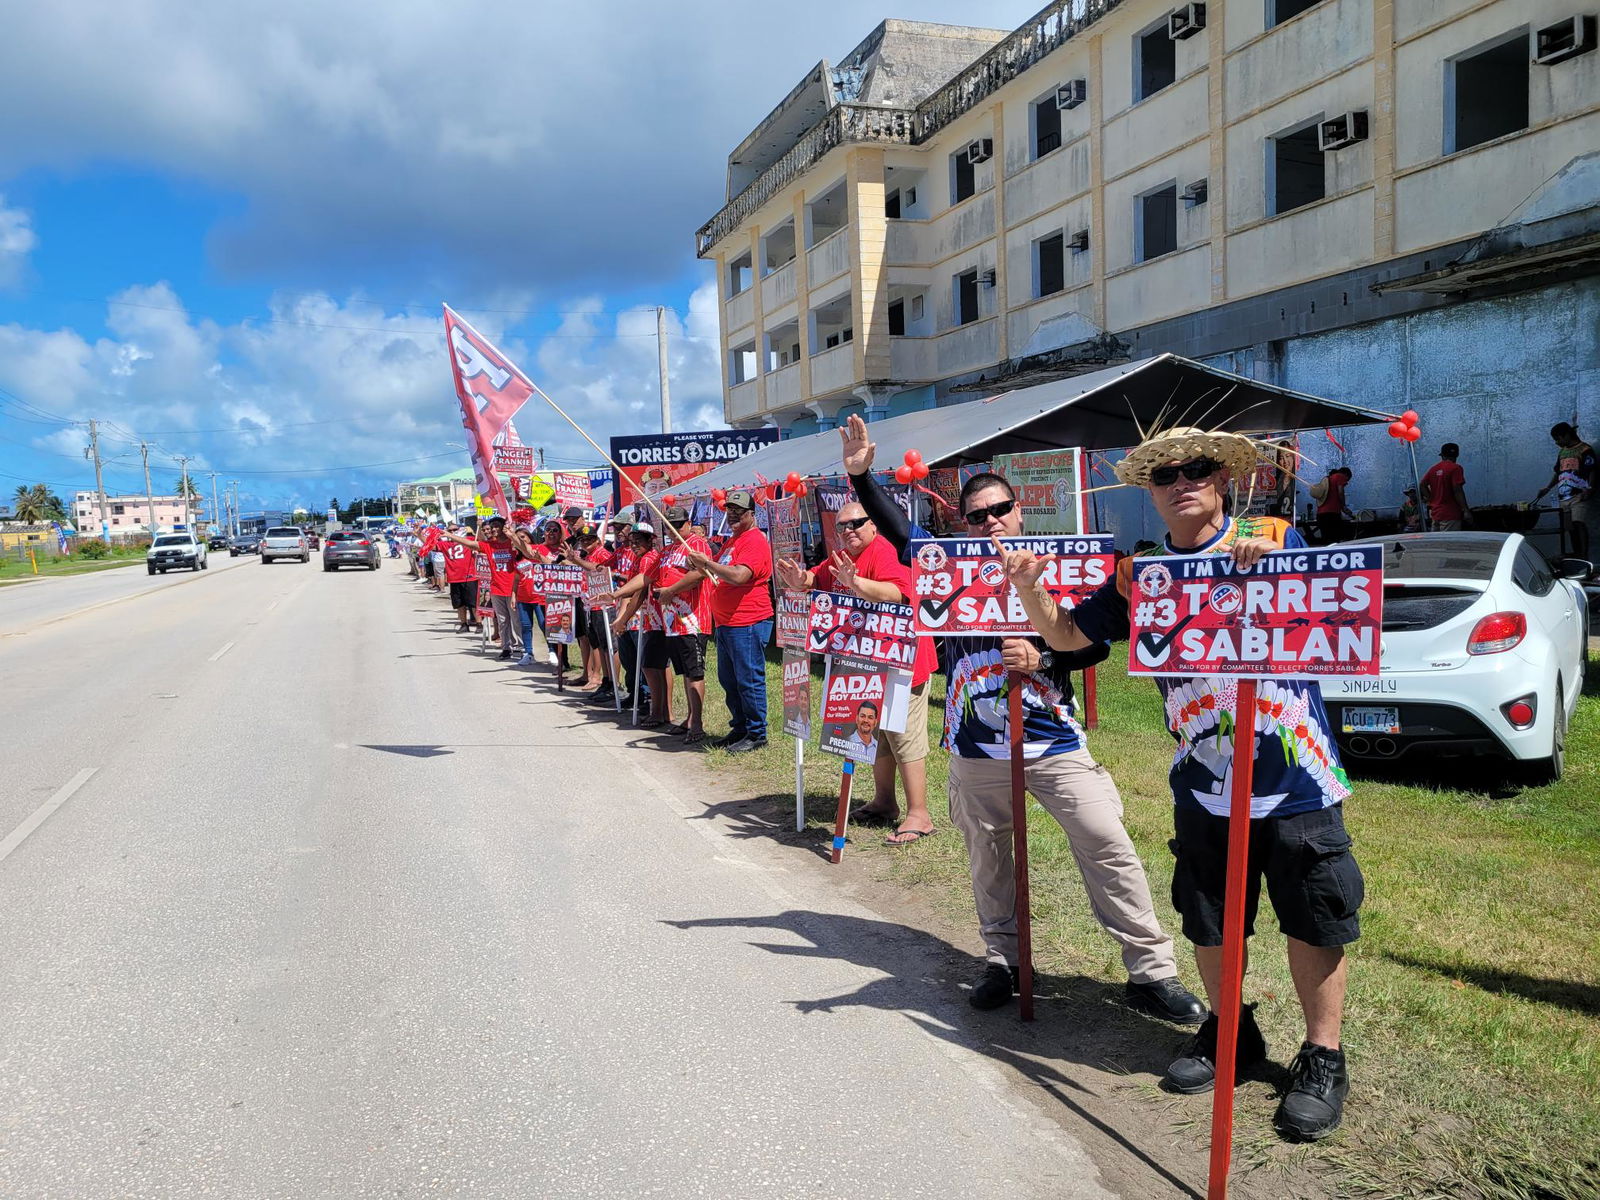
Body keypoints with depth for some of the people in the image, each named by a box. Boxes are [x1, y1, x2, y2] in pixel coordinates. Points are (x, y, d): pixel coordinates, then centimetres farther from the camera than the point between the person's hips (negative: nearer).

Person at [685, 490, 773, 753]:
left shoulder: (755, 541, -13)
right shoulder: (731, 541, 20)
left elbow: (738, 576, -26)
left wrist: (707, 563, -22)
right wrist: (703, 565, 11)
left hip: (747, 625, -10)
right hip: (725, 623, 11)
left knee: (749, 680, -5)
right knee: (728, 680, 16)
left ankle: (756, 734, 4)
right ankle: (739, 727, 27)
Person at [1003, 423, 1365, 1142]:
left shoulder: (1276, 541, -3)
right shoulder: (1137, 575, 4)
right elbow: (1066, 636, 8)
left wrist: (1268, 565, -28)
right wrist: (1029, 590, -11)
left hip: (1297, 776, -3)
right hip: (1203, 783, 3)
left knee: (1312, 919, 7)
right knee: (1207, 921, 15)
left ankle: (1323, 1057, 25)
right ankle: (1230, 1030, 37)